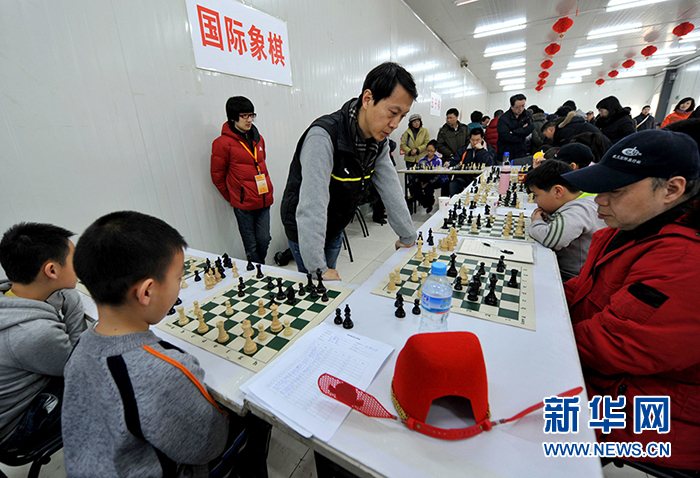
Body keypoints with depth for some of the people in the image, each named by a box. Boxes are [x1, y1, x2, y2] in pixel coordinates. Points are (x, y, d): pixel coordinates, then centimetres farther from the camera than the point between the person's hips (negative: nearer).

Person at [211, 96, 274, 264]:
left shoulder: (258, 138, 11)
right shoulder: (223, 143, -7)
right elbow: (217, 176, -1)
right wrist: (233, 198, 6)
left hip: (264, 200, 5)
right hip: (243, 205, -5)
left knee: (264, 240, 9)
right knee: (251, 246, 5)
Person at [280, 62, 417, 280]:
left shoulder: (379, 141, -7)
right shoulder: (323, 137, -32)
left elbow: (391, 190, -3)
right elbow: (312, 207, -38)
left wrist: (408, 238, 1)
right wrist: (318, 269, -38)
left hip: (335, 229, 7)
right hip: (305, 231, -7)